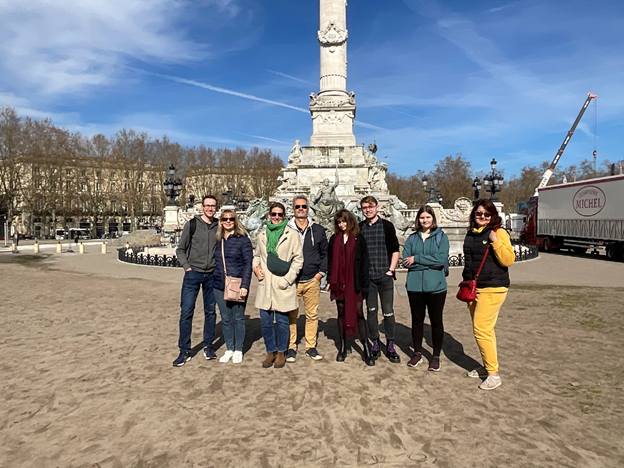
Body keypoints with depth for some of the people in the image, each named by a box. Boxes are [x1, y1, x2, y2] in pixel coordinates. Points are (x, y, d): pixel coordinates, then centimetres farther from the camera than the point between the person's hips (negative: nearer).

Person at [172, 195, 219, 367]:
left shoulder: (219, 227, 4)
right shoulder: (191, 225, -1)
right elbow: (180, 250, 3)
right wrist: (187, 267, -7)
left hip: (212, 275, 2)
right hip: (193, 274, -2)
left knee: (210, 312, 10)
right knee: (186, 312, -2)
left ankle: (208, 346, 24)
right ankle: (185, 351, 10)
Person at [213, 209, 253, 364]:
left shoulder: (243, 239, -5)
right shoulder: (218, 240, 9)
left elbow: (248, 263, -9)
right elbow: (215, 263, 13)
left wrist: (244, 285, -16)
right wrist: (214, 280, 4)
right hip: (220, 286, 4)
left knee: (238, 318, 6)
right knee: (226, 319, 11)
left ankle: (238, 350, 21)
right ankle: (229, 349, 25)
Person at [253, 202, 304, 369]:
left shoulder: (292, 234, -1)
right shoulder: (262, 235, 12)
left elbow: (298, 259, -2)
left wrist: (287, 279, -9)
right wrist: (255, 266, 4)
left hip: (282, 286, -4)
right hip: (265, 286, 4)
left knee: (282, 321, 5)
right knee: (265, 322, 8)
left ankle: (281, 352, 24)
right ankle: (271, 351, 27)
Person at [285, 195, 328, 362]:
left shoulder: (318, 230, 8)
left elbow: (325, 253, 13)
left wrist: (321, 272, 3)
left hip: (312, 281, 2)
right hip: (291, 281, -2)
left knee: (312, 315, 8)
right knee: (291, 316, 3)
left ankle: (311, 347, 20)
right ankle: (291, 348, 16)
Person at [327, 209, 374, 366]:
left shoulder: (359, 239, 1)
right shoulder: (334, 239, 9)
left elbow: (364, 263, -1)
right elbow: (330, 260, 10)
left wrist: (364, 285, -6)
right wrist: (329, 281, 3)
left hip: (354, 283, -3)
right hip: (338, 282, 3)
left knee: (359, 313, -3)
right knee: (341, 313, 10)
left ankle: (367, 349, 6)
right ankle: (342, 348, 19)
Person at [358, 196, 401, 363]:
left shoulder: (387, 226, 2)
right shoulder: (359, 228, 6)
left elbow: (395, 250, 4)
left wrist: (391, 270, -4)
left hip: (385, 276, -1)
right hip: (367, 277, 2)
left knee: (388, 312, 2)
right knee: (371, 311, 8)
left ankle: (391, 346, 15)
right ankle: (375, 345, 19)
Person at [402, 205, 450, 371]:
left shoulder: (441, 236, 1)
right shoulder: (412, 238, 8)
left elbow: (441, 259, -13)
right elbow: (406, 260, -4)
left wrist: (416, 259, -11)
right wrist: (430, 264, -13)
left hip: (435, 286, -2)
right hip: (415, 285, 3)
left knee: (436, 321, 7)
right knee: (417, 320, 13)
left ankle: (436, 356, 22)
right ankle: (417, 353, 28)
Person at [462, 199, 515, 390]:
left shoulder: (499, 233, -8)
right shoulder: (471, 234, 12)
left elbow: (508, 260, -15)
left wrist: (496, 242, -25)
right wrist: (466, 282, 23)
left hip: (492, 288, -7)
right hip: (473, 288, 7)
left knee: (482, 329, -9)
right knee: (483, 329, 15)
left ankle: (494, 374, 2)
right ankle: (487, 366, 28)